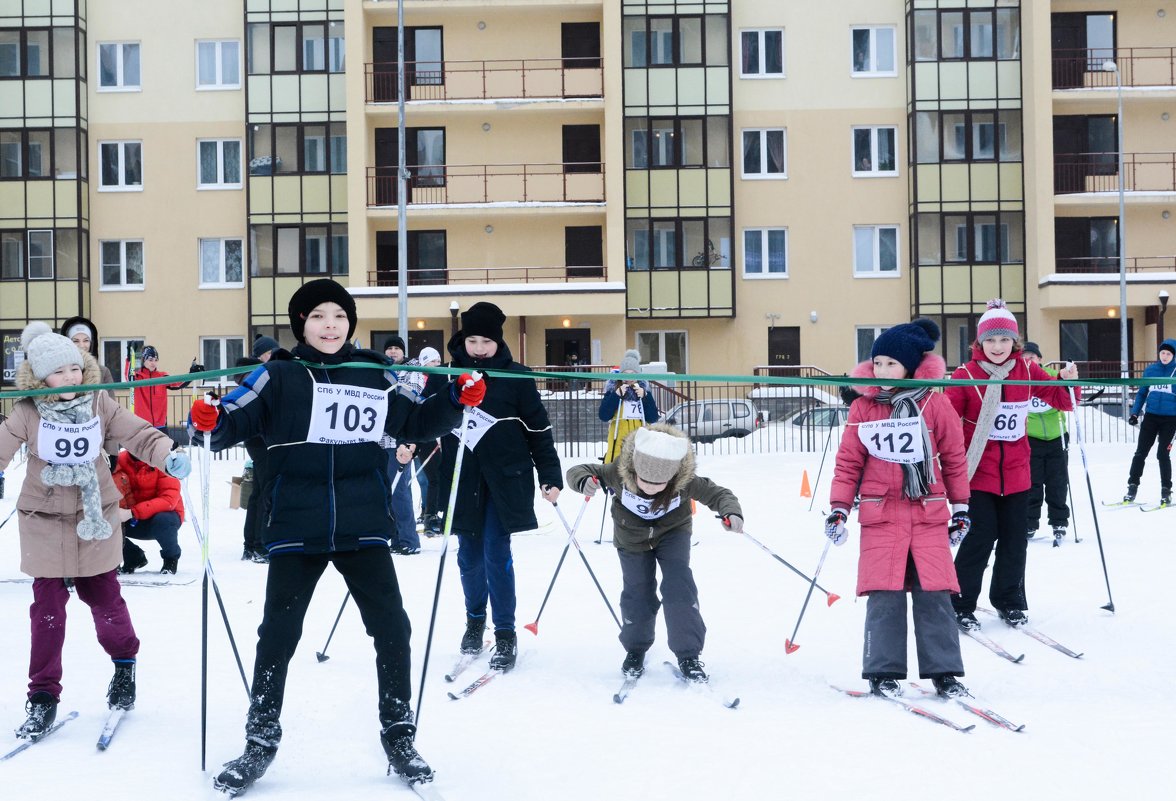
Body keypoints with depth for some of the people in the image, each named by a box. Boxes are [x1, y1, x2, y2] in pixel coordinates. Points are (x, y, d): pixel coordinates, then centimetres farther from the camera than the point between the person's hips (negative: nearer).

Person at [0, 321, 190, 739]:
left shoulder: (99, 405, -6)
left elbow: (138, 435, -11)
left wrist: (169, 456, -27)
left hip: (94, 519, 1)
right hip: (45, 522, -1)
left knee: (103, 595, 9)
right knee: (47, 606, 1)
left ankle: (125, 662, 35)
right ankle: (43, 695, 11)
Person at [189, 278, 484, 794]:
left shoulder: (375, 375, 7)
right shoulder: (279, 376, 0)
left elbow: (415, 423, 17)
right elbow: (234, 422, -4)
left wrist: (456, 402, 2)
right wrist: (209, 421, -25)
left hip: (363, 527, 2)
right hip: (296, 529, -1)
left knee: (392, 628, 1)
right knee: (278, 634, 5)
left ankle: (398, 737, 18)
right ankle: (261, 742, 21)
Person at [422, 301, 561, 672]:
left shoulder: (516, 377, -3)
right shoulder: (445, 375, 3)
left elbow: (538, 429, 0)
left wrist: (550, 476, -3)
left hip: (504, 478, -3)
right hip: (462, 479, 3)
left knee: (496, 553, -6)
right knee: (469, 555, 10)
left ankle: (505, 634, 5)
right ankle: (475, 620, 32)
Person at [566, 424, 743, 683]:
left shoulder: (685, 481, -34)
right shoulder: (618, 473, -34)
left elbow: (718, 493, -23)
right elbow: (577, 472, -25)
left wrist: (731, 512, -45)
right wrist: (584, 481, -50)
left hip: (673, 533, -1)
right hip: (631, 537, 1)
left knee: (679, 586, -16)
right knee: (637, 591, -1)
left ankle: (688, 655, -10)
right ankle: (635, 649, 24)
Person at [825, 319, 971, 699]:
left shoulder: (935, 404, 0)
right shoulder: (863, 407, 4)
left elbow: (954, 458, 7)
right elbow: (848, 462, 8)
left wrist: (960, 508, 9)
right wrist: (838, 508, 3)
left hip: (929, 513, 0)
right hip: (880, 515, 1)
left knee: (934, 593, -2)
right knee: (885, 595, -3)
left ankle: (943, 671, 8)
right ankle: (883, 672, 7)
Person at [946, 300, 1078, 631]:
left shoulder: (1028, 372, 3)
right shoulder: (966, 375, -9)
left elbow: (1060, 400, 9)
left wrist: (1068, 381, -10)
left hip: (1016, 473, 4)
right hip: (978, 473, -4)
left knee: (1014, 540, 10)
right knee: (981, 537, -6)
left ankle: (1009, 601, 26)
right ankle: (961, 604, 6)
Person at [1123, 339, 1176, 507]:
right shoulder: (1150, 370, 5)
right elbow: (1142, 393, 12)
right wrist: (1135, 412, 4)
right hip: (1151, 417, 3)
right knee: (1140, 452, 2)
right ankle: (1132, 486, 9)